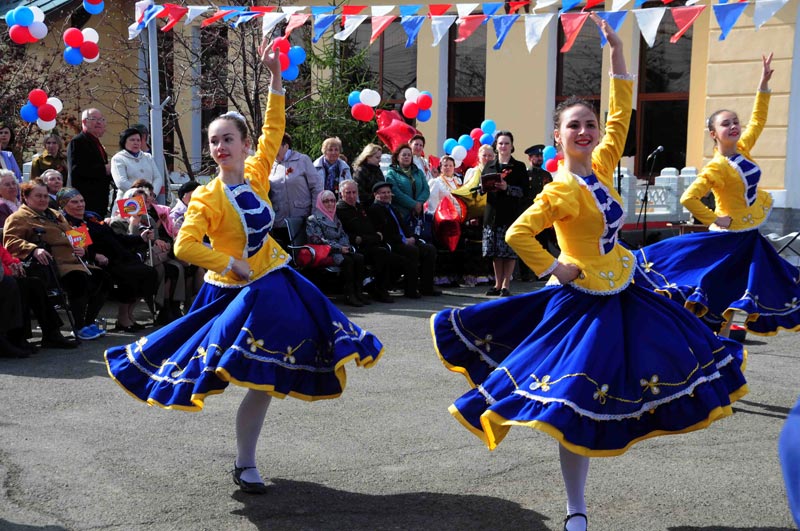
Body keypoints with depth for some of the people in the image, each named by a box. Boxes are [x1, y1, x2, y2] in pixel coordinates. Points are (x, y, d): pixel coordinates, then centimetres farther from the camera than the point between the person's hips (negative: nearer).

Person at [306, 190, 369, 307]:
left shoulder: (335, 218, 23)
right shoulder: (313, 219, 0)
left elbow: (343, 235, 19)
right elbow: (318, 240, -10)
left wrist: (346, 246, -6)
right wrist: (339, 248, -17)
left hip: (340, 250, 7)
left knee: (359, 258, -22)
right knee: (347, 260, -32)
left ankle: (358, 292, -25)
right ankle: (349, 295, -32)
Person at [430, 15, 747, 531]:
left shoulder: (601, 168, 4)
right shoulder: (562, 190, -16)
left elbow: (622, 114, 9)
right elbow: (518, 234, -22)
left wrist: (617, 51, 5)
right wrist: (556, 270, -14)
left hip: (621, 296, 8)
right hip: (583, 305, -8)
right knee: (576, 409, -2)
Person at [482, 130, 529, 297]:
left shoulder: (519, 167, 5)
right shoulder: (489, 166, 15)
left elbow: (525, 192, -4)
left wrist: (507, 188, -18)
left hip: (512, 214, -3)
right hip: (493, 213, 3)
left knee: (510, 250, -6)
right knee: (495, 251, 3)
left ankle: (505, 285, -2)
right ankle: (498, 284, 11)